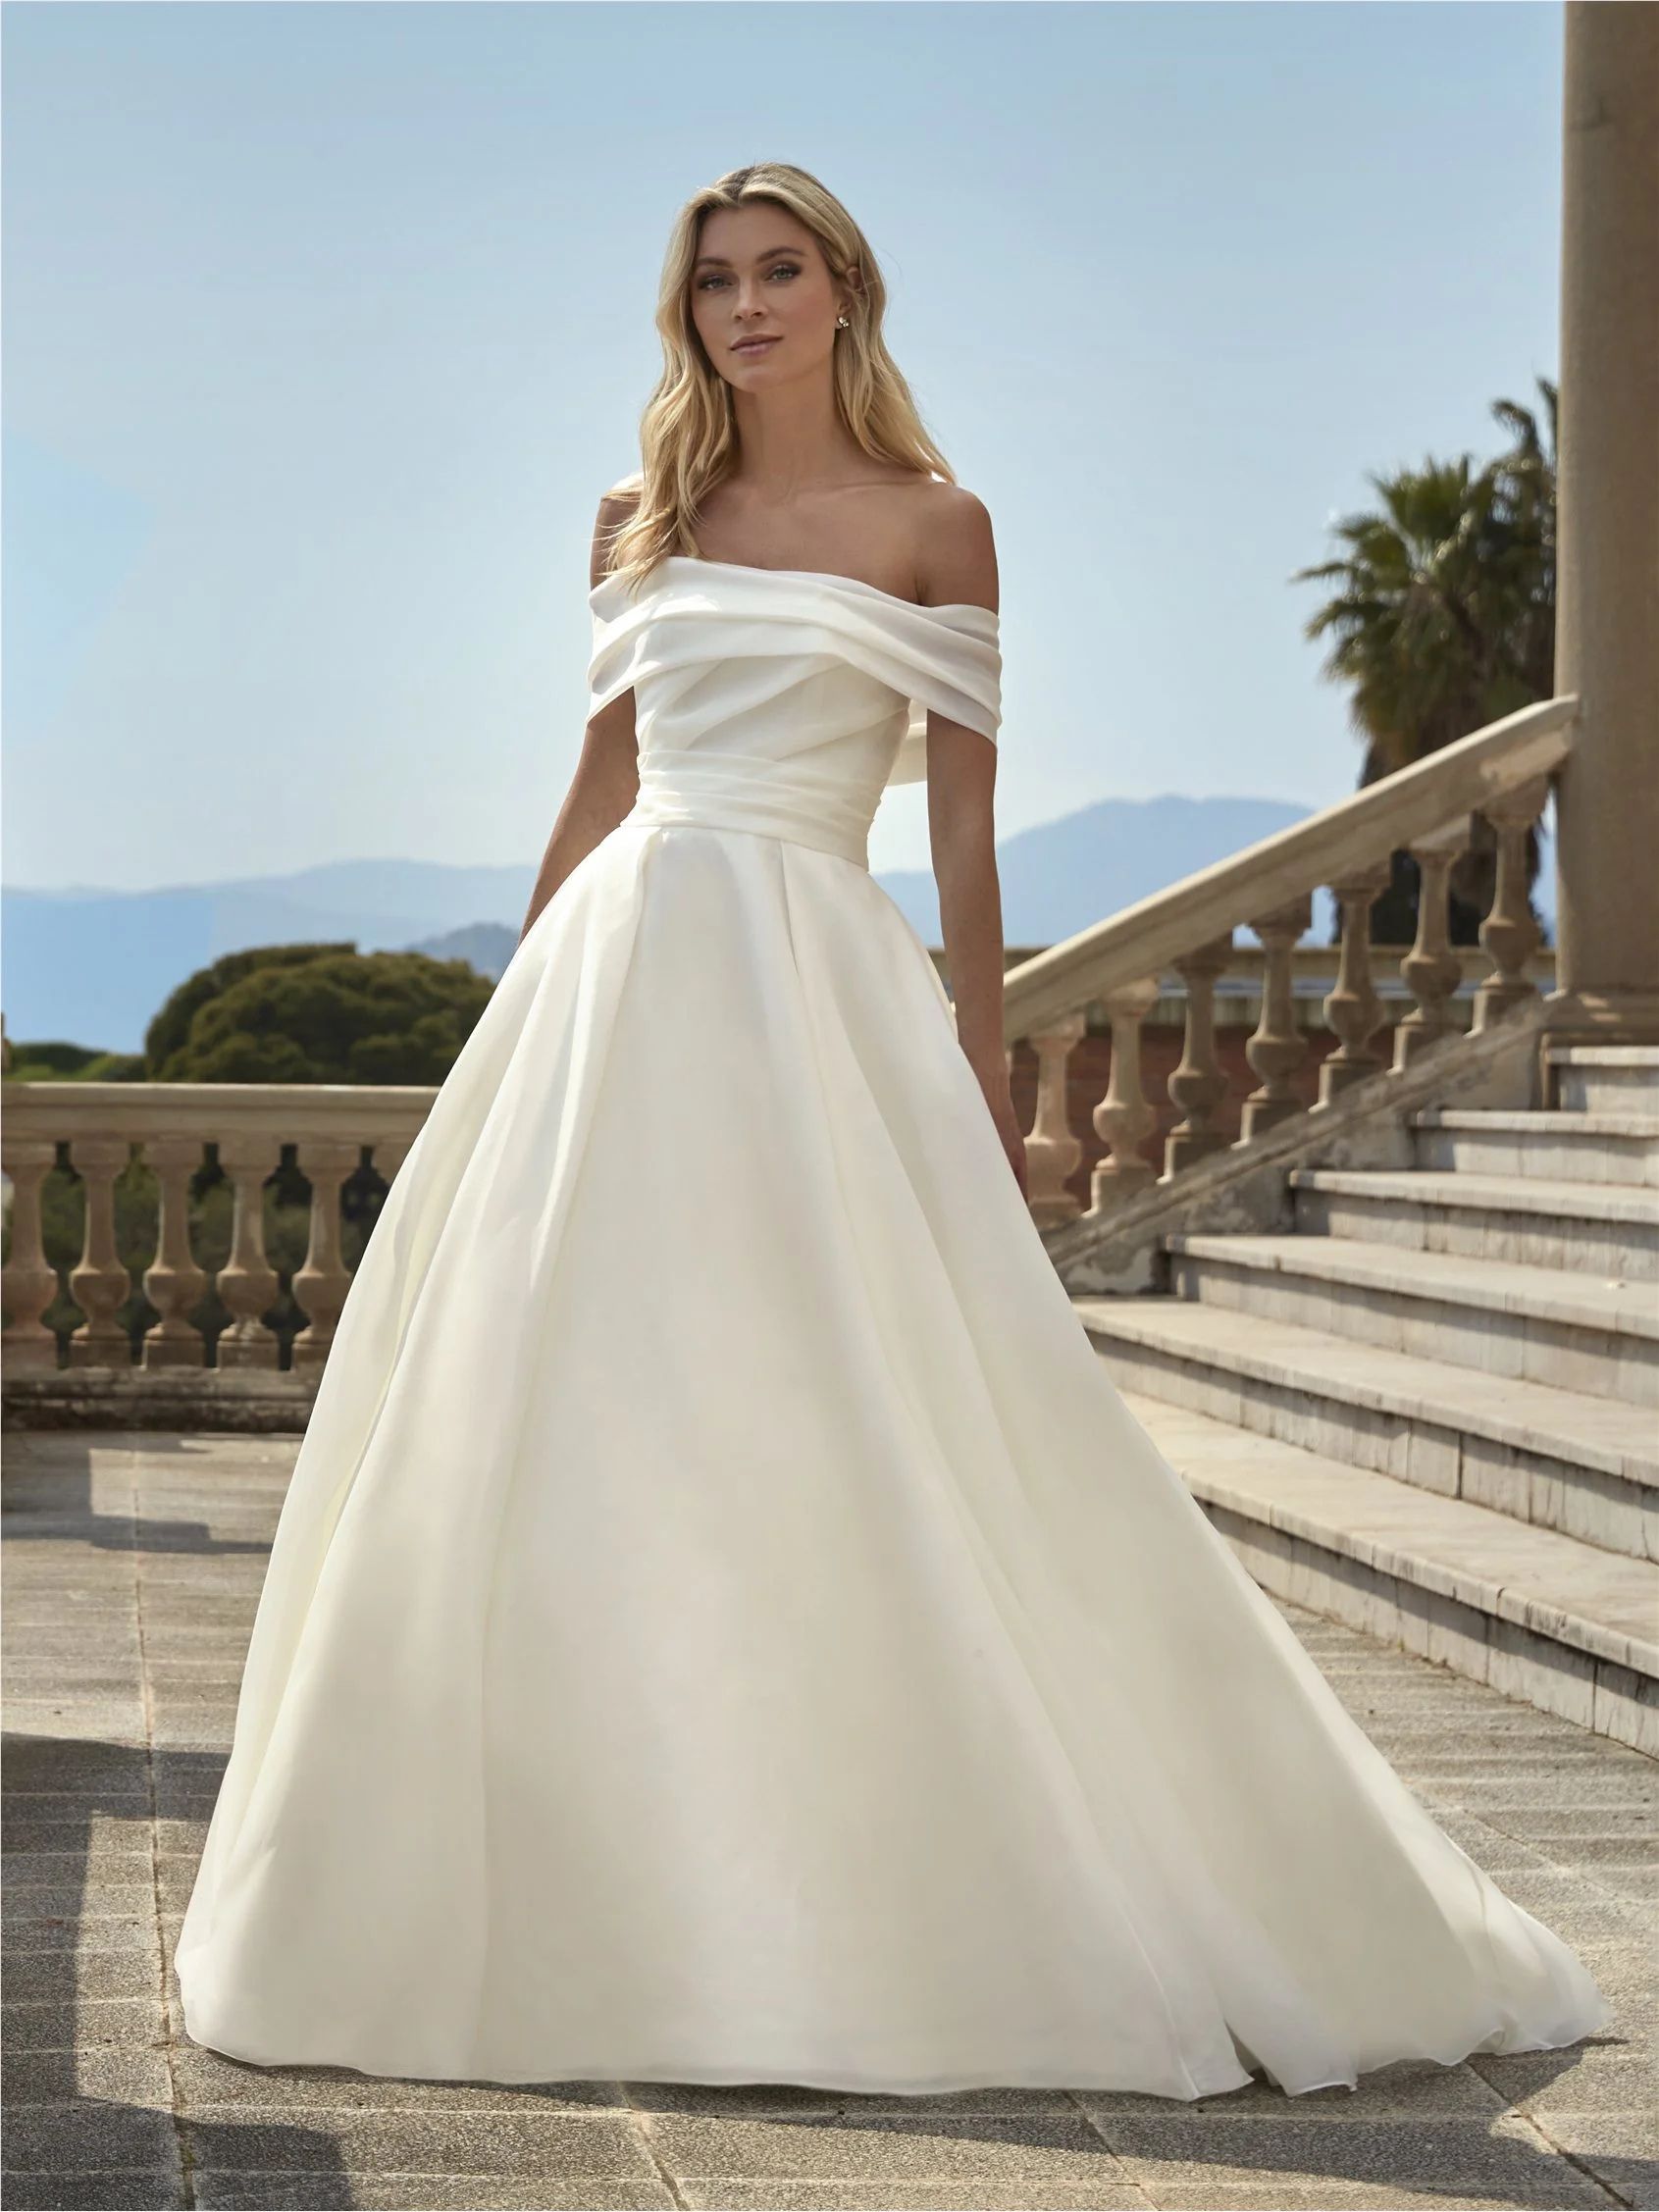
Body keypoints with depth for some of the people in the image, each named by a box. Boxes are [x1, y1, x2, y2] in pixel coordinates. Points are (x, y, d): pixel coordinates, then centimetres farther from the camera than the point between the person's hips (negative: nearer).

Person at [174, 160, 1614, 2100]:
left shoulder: (932, 526, 2)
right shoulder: (644, 521, 14)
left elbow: (964, 830, -1)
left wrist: (984, 1096, -5)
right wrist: (519, 1021, 17)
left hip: (807, 985, -4)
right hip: (616, 975, 5)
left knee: (858, 1441, -8)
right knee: (569, 1429, 4)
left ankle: (925, 1904, 3)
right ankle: (600, 1903, 16)